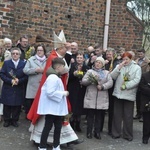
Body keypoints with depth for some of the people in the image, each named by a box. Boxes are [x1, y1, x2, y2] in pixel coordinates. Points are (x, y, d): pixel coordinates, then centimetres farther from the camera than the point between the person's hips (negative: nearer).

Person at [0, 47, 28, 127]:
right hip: (8, 89, 0)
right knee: (7, 105, 7)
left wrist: (19, 81, -17)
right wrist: (10, 81, -15)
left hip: (19, 90, 0)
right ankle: (7, 120, 22)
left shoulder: (23, 64, 1)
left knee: (17, 105, 6)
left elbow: (26, 76, -1)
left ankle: (14, 120, 23)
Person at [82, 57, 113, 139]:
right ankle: (89, 132, 14)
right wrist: (89, 80, -17)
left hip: (102, 99, 1)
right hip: (90, 98, -1)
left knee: (99, 116, 6)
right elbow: (83, 81, 2)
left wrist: (102, 86, -17)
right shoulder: (89, 71, 12)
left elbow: (110, 82, -2)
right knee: (90, 116, 3)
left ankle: (97, 132, 17)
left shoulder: (106, 73, 13)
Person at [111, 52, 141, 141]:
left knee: (128, 116, 5)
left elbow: (136, 80, -10)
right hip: (118, 94, 2)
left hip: (129, 95, -2)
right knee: (117, 115, 9)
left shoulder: (137, 68, 1)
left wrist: (125, 86, -14)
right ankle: (116, 133, 21)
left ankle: (128, 135, 18)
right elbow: (113, 76, -2)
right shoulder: (119, 66, 10)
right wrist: (119, 67, -12)